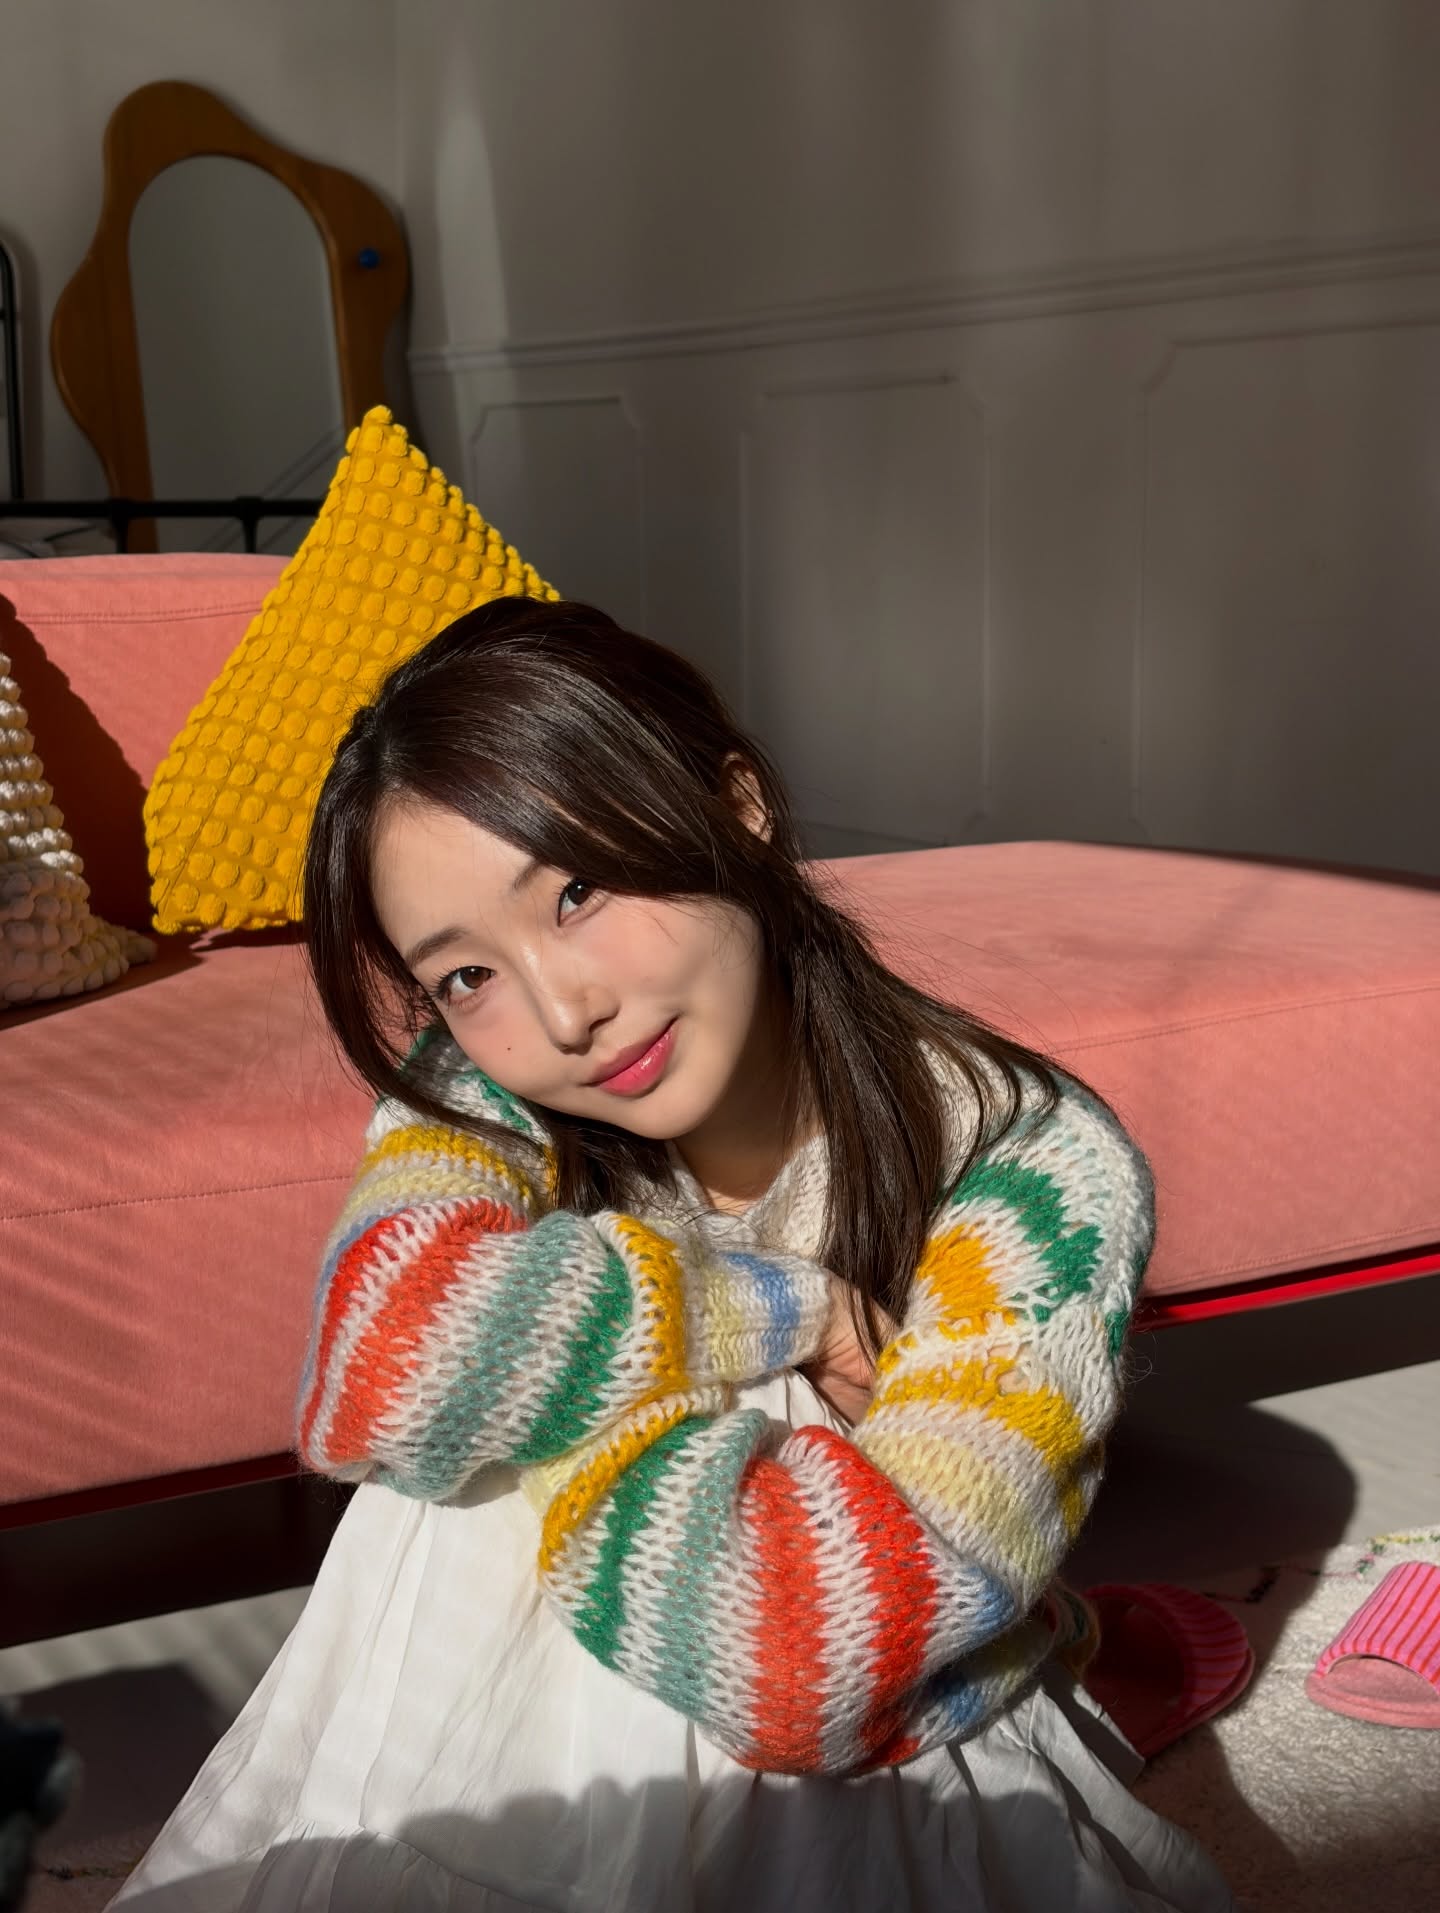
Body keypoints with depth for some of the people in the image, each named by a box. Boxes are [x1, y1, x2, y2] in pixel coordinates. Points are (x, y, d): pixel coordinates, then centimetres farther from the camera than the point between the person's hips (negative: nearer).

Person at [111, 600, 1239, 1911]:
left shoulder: (1036, 1173, -19)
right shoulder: (482, 1103, -8)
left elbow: (822, 1669, -28)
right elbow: (383, 1365, -30)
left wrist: (530, 1365, -18)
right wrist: (786, 1311, -21)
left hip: (885, 1798, -1)